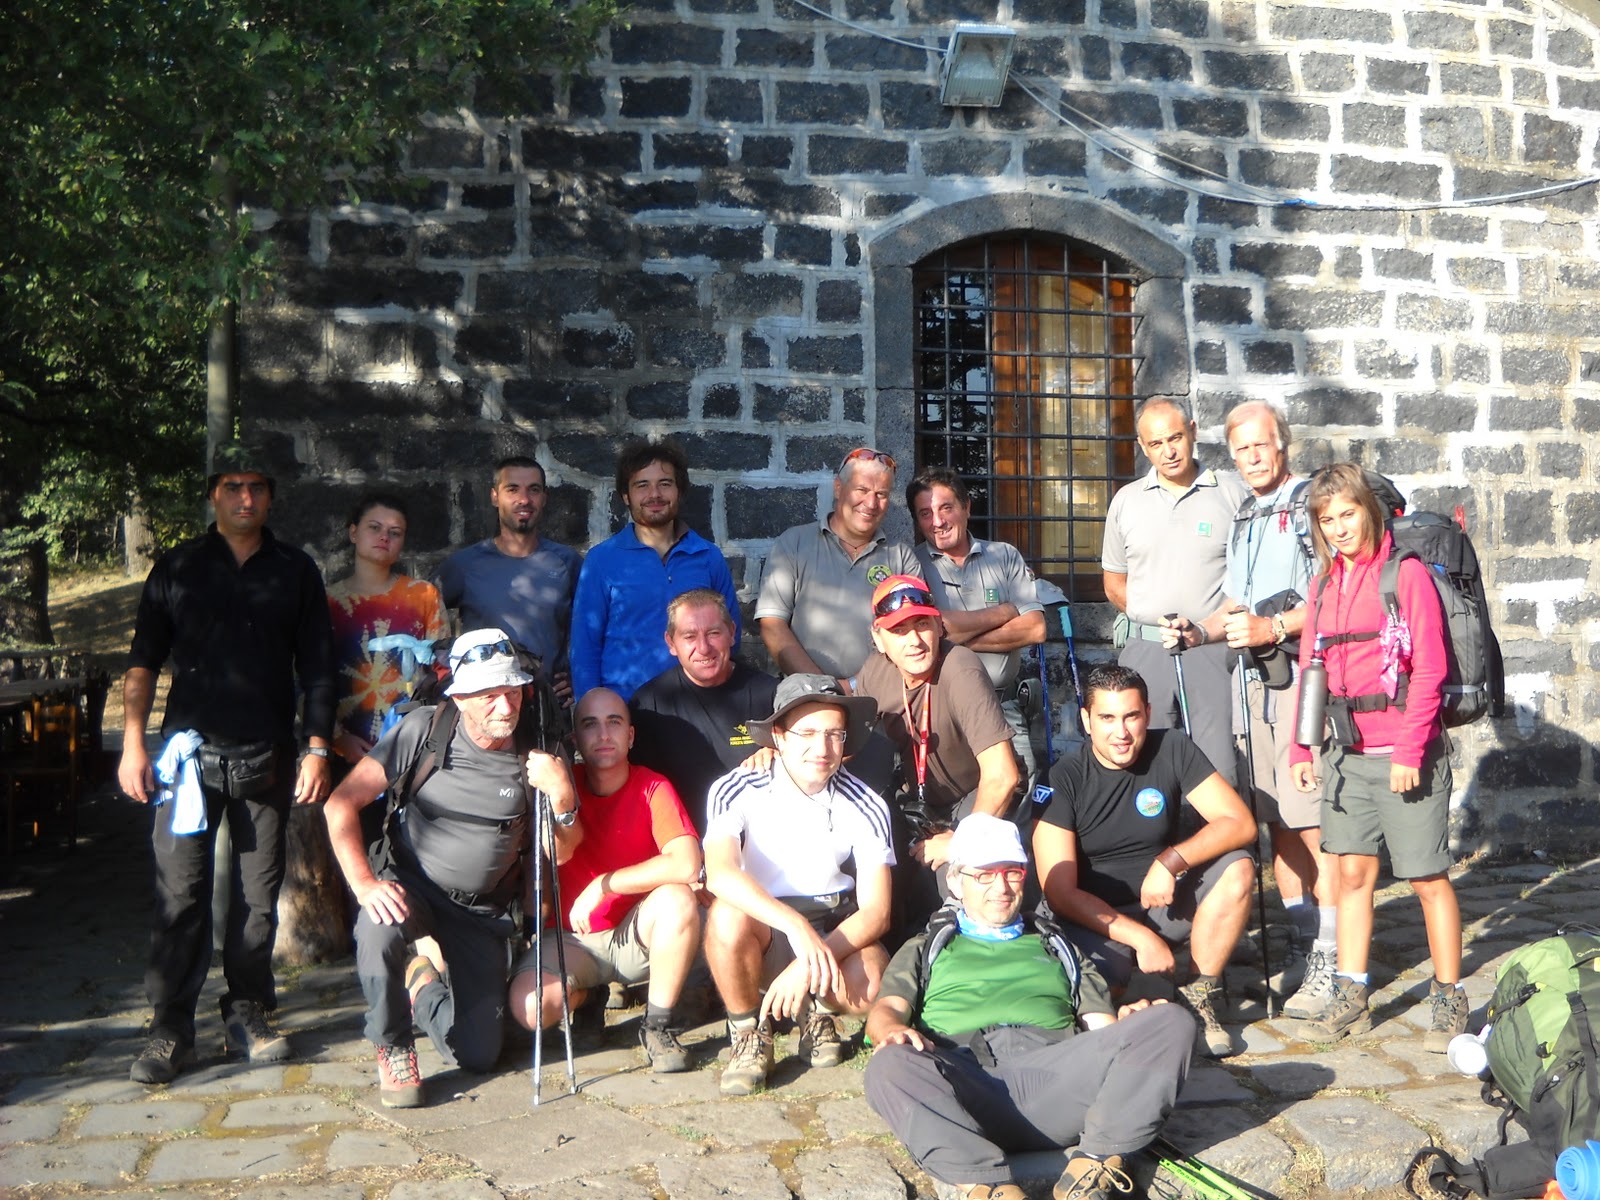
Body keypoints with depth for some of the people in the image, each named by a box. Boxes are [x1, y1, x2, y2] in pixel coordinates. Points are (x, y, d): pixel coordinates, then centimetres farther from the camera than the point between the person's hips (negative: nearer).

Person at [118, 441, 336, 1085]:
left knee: (259, 896, 6)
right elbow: (143, 661, 7)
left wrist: (317, 749, 1)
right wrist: (132, 744, -1)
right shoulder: (177, 568, 8)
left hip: (267, 758, 1)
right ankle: (170, 1028, 5)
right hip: (191, 751, -1)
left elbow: (316, 667, 8)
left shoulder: (296, 571, 9)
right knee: (180, 894, -4)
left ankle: (247, 1014, 18)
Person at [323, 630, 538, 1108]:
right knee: (379, 930, -38)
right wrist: (365, 884, -25)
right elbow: (342, 803, -14)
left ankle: (422, 985, 30)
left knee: (479, 1055, -3)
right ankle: (393, 1048, -10)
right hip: (410, 884, -1)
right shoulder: (425, 730, -15)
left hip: (482, 908, 2)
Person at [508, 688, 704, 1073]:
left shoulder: (652, 787, -10)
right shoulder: (564, 783, -4)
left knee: (678, 898, -33)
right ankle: (587, 993, 12)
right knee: (529, 1008, -25)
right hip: (574, 936, 2)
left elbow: (687, 865, -27)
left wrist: (602, 886, -24)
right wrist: (560, 797, -45)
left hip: (636, 933, -1)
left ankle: (658, 1026, -13)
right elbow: (561, 853, -25)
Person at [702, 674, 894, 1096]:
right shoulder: (737, 791, -15)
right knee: (728, 914, -35)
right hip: (759, 928, -1)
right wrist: (797, 926, -46)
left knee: (869, 984, -31)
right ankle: (749, 1036, -9)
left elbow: (876, 912, -13)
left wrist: (808, 965, -28)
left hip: (835, 930, 1)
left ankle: (815, 1010, 6)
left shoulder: (864, 806, -10)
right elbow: (720, 873, -33)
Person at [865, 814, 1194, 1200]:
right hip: (962, 1074, -2)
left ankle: (1094, 1162, -34)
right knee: (890, 1067, -37)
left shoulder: (1054, 946, 36)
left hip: (1056, 1069, 2)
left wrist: (1133, 1021, 0)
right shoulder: (926, 950, 32)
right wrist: (893, 1031, -11)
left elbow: (1101, 1024, 25)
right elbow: (886, 1009, 14)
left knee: (1171, 1022, -24)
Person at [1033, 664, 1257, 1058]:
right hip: (1098, 919, -3)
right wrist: (1139, 937, -25)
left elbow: (1240, 823, -12)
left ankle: (1200, 998, -7)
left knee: (1237, 868, -22)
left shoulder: (1172, 750, -7)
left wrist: (1171, 861, -27)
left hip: (1165, 905, 3)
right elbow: (1060, 892, -17)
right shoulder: (1062, 781, -14)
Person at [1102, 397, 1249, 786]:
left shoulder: (1231, 493, 4)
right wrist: (1154, 619, 4)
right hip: (1145, 648, 3)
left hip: (1213, 649, -2)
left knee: (1219, 771, -4)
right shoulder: (1126, 501, 12)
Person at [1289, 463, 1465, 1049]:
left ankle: (1450, 998, 16)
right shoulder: (1324, 584, 12)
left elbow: (1429, 668, -11)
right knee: (1352, 869, 8)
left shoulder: (1406, 572, -7)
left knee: (1428, 877, 2)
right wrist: (1300, 749, 8)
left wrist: (1409, 751, -15)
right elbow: (1311, 668, 14)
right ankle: (1351, 995, 16)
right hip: (1347, 754, 5)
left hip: (1406, 756, -5)